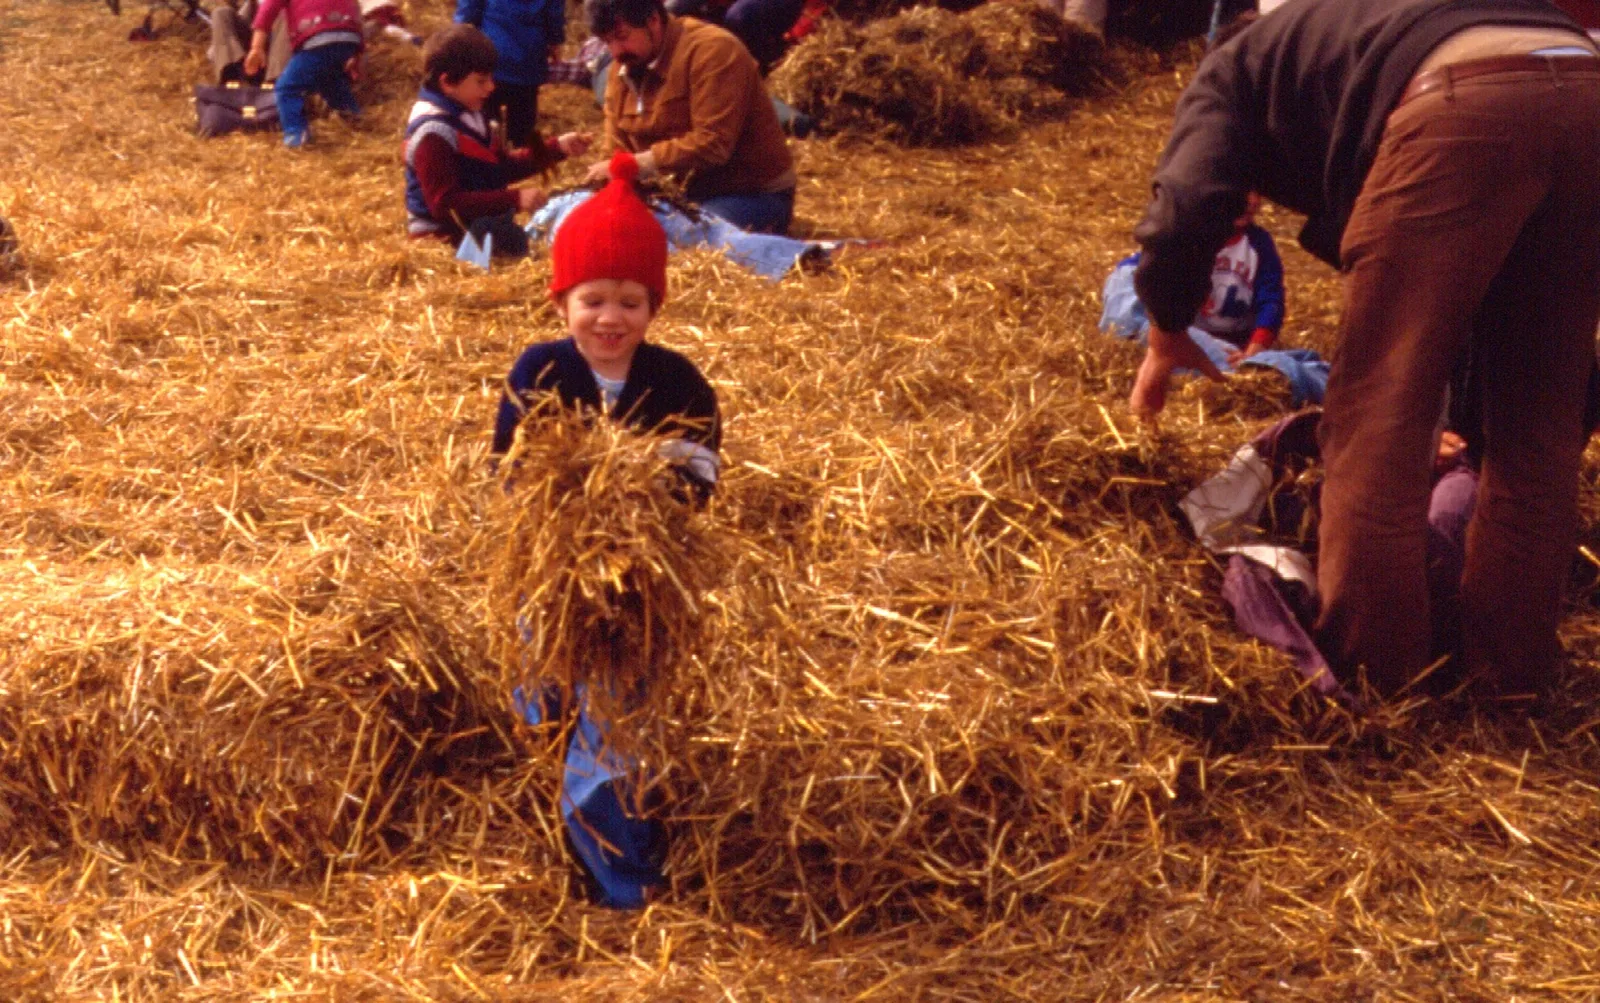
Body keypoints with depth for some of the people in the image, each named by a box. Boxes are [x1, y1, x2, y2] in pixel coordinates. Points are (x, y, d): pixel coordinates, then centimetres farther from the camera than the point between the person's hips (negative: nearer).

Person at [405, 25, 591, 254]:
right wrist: (514, 199, -31)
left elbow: (502, 168, 17)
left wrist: (556, 149, 6)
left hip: (485, 225, 10)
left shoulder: (468, 114, 10)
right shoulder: (433, 132, -22)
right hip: (448, 239, -10)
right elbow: (445, 203, -27)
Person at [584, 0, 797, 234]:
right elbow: (619, 150, 7)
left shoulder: (711, 50, -20)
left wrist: (634, 164, -32)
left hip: (751, 194, -7)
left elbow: (712, 143, -28)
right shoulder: (622, 68, 5)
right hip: (690, 193, 8)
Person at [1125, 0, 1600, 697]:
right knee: (1540, 419, 17)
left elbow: (1186, 211, 7)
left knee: (1377, 414, 6)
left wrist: (1168, 334, 24)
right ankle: (1512, 664, 28)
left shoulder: (1233, 71, 29)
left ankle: (1371, 671, 14)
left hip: (1464, 106, -7)